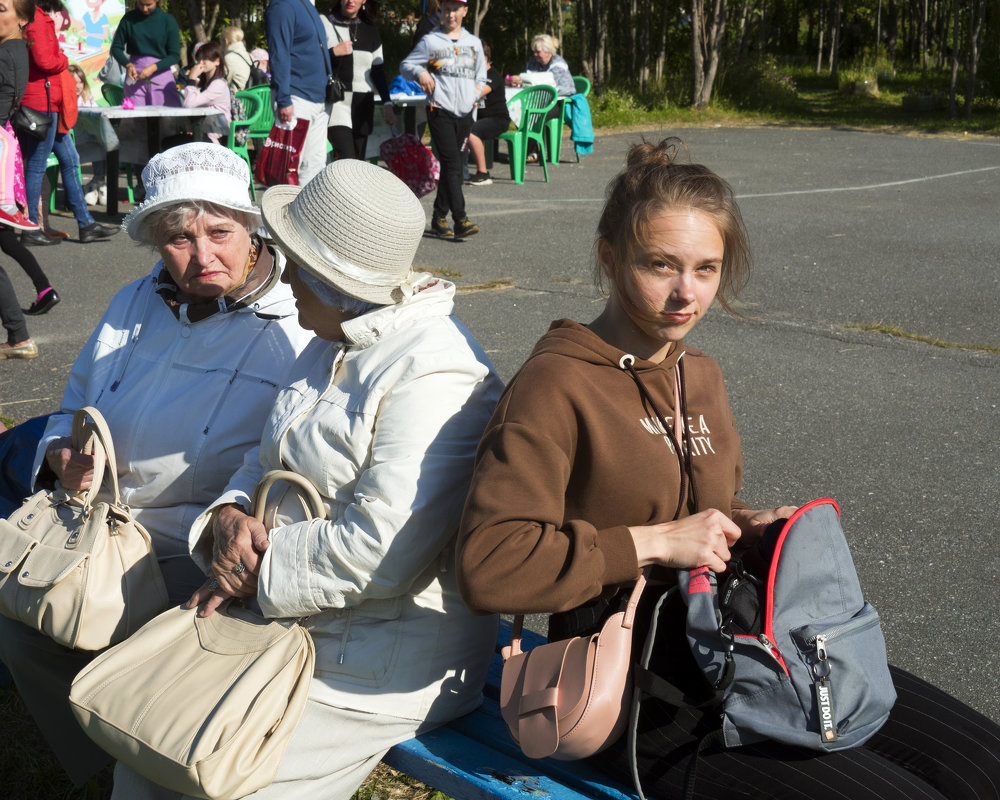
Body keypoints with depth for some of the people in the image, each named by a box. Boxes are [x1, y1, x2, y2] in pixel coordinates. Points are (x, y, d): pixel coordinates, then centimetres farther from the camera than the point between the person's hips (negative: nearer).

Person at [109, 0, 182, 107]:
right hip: (136, 75, 1)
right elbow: (116, 48, 8)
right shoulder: (129, 19, 4)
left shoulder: (168, 20, -1)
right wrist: (128, 65, -11)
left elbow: (175, 55, -2)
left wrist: (154, 67, -16)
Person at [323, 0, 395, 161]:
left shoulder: (370, 30, 14)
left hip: (363, 104, 4)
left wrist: (388, 105, 12)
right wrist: (333, 53, -16)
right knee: (346, 159, -21)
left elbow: (378, 70, 18)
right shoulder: (325, 24, 3)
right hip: (336, 101, -4)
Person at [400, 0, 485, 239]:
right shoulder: (430, 41, 4)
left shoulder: (474, 43, 16)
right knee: (452, 164, -15)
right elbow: (405, 65, 7)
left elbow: (481, 78, 25)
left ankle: (439, 217, 16)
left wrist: (475, 93, 6)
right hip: (440, 110, -5)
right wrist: (420, 73, -13)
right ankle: (460, 219, -20)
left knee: (454, 167, 6)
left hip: (465, 112, 5)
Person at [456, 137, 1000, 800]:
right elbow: (486, 565, -24)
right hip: (642, 703, -8)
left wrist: (748, 527, 3)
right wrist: (656, 542, -23)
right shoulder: (557, 385, -14)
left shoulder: (701, 377, 13)